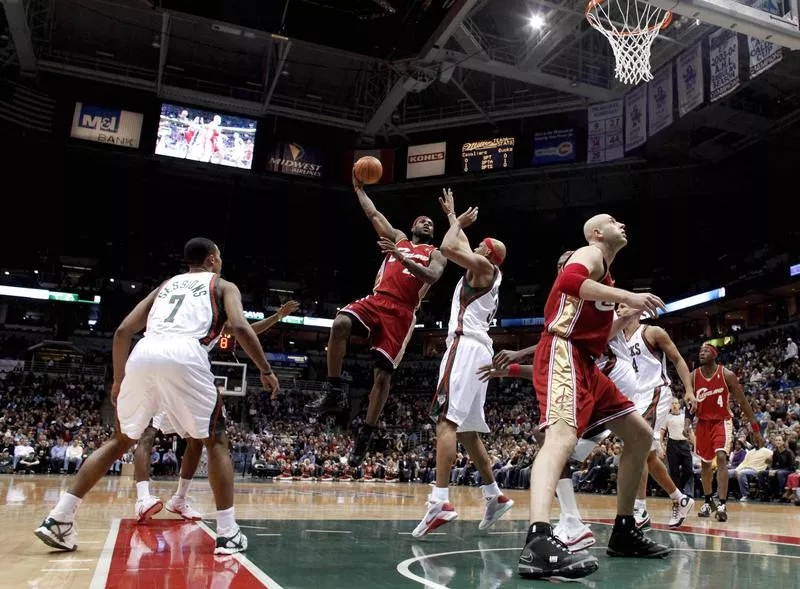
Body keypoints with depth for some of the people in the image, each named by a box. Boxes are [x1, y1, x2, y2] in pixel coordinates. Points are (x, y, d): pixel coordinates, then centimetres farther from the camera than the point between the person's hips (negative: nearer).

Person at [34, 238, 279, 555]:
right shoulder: (223, 286, 22)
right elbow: (241, 327, 2)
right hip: (184, 356, -4)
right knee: (216, 441, 12)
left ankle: (58, 519, 19)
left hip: (143, 356, 5)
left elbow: (123, 331, 26)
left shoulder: (166, 285, 34)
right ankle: (228, 533, 7)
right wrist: (266, 371, 10)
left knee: (121, 440, 24)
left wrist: (118, 380, 34)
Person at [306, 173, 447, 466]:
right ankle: (334, 392, -19)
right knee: (340, 324, -31)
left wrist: (402, 258, -15)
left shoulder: (435, 254, 17)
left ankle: (366, 434, 7)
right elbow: (373, 214, 27)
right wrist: (359, 188, 26)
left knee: (382, 375, -8)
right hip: (377, 299, 2)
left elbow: (432, 276, -5)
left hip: (402, 313, -2)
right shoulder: (398, 238, 26)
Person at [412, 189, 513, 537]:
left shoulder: (484, 267, 1)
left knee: (446, 420, -21)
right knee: (466, 429, 14)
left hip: (466, 346, -10)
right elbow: (459, 247, 42)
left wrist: (456, 221, 5)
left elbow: (448, 248, -12)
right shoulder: (482, 272, 26)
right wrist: (456, 220, 41)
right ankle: (495, 496, 21)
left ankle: (440, 502, -30)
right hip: (473, 348, 10)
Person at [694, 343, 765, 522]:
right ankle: (708, 501, 29)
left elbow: (743, 402, -9)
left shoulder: (727, 375, -14)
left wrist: (756, 430, -9)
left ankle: (722, 504, -21)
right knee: (705, 463, 12)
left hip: (722, 421, -3)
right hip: (703, 422, 3)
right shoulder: (693, 376, -7)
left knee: (721, 457, -23)